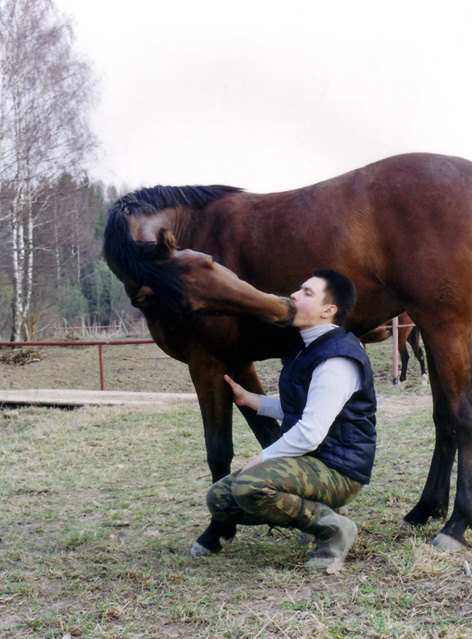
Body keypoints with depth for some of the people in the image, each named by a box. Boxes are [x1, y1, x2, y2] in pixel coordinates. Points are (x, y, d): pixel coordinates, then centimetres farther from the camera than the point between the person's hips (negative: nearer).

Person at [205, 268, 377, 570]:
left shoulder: (337, 358, -18)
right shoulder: (307, 350, 14)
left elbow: (309, 434, -24)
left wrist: (261, 459, -13)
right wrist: (248, 398, 27)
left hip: (337, 472, -10)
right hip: (308, 463, 10)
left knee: (249, 487, -33)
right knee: (219, 498, 5)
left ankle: (332, 527, -13)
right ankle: (314, 514, 8)